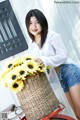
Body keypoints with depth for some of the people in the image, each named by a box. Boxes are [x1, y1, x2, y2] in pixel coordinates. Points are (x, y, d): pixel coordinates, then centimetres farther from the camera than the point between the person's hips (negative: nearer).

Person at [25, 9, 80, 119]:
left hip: (69, 71, -6)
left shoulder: (52, 36, -8)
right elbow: (38, 64, 16)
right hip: (60, 77, 6)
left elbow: (63, 55, -14)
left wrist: (45, 60, -27)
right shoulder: (32, 46, 10)